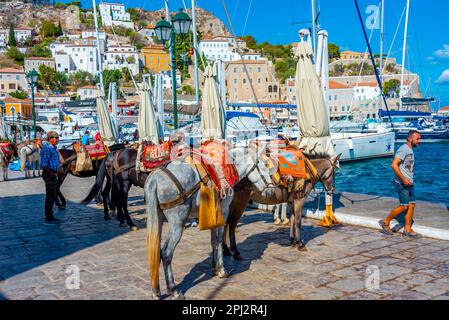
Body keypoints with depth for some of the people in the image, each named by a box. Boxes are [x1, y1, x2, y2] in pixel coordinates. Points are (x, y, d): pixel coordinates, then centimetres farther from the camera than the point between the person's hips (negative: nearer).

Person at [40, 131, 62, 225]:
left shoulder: (53, 148, 14)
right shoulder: (47, 148, -17)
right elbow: (44, 164, -22)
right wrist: (52, 173, -20)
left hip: (52, 174, 10)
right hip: (49, 174, -10)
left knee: (52, 196, 16)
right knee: (50, 197, -6)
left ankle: (49, 216, 25)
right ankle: (48, 218, 0)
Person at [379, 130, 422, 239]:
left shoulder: (410, 150, 16)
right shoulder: (403, 149, -14)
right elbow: (394, 165, -24)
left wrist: (410, 179, 15)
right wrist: (403, 179, -23)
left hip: (409, 183, 9)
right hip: (402, 183, -9)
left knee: (412, 205, 7)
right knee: (404, 206, -7)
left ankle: (407, 230, 14)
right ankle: (386, 222, 8)